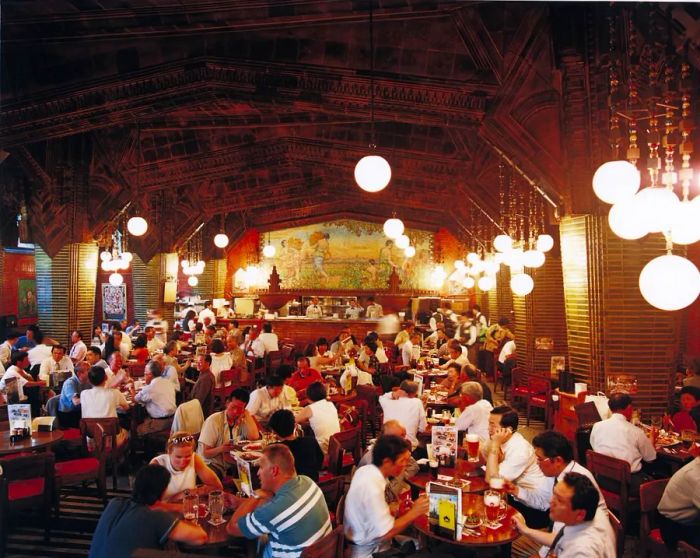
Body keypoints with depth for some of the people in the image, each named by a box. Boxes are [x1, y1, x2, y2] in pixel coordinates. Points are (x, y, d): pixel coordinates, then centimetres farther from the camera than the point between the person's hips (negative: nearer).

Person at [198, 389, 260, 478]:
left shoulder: (242, 421, 6)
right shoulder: (213, 420, -7)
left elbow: (254, 437, -14)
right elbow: (205, 453, -9)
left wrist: (247, 415, -10)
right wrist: (221, 449, -29)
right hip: (213, 465, -4)